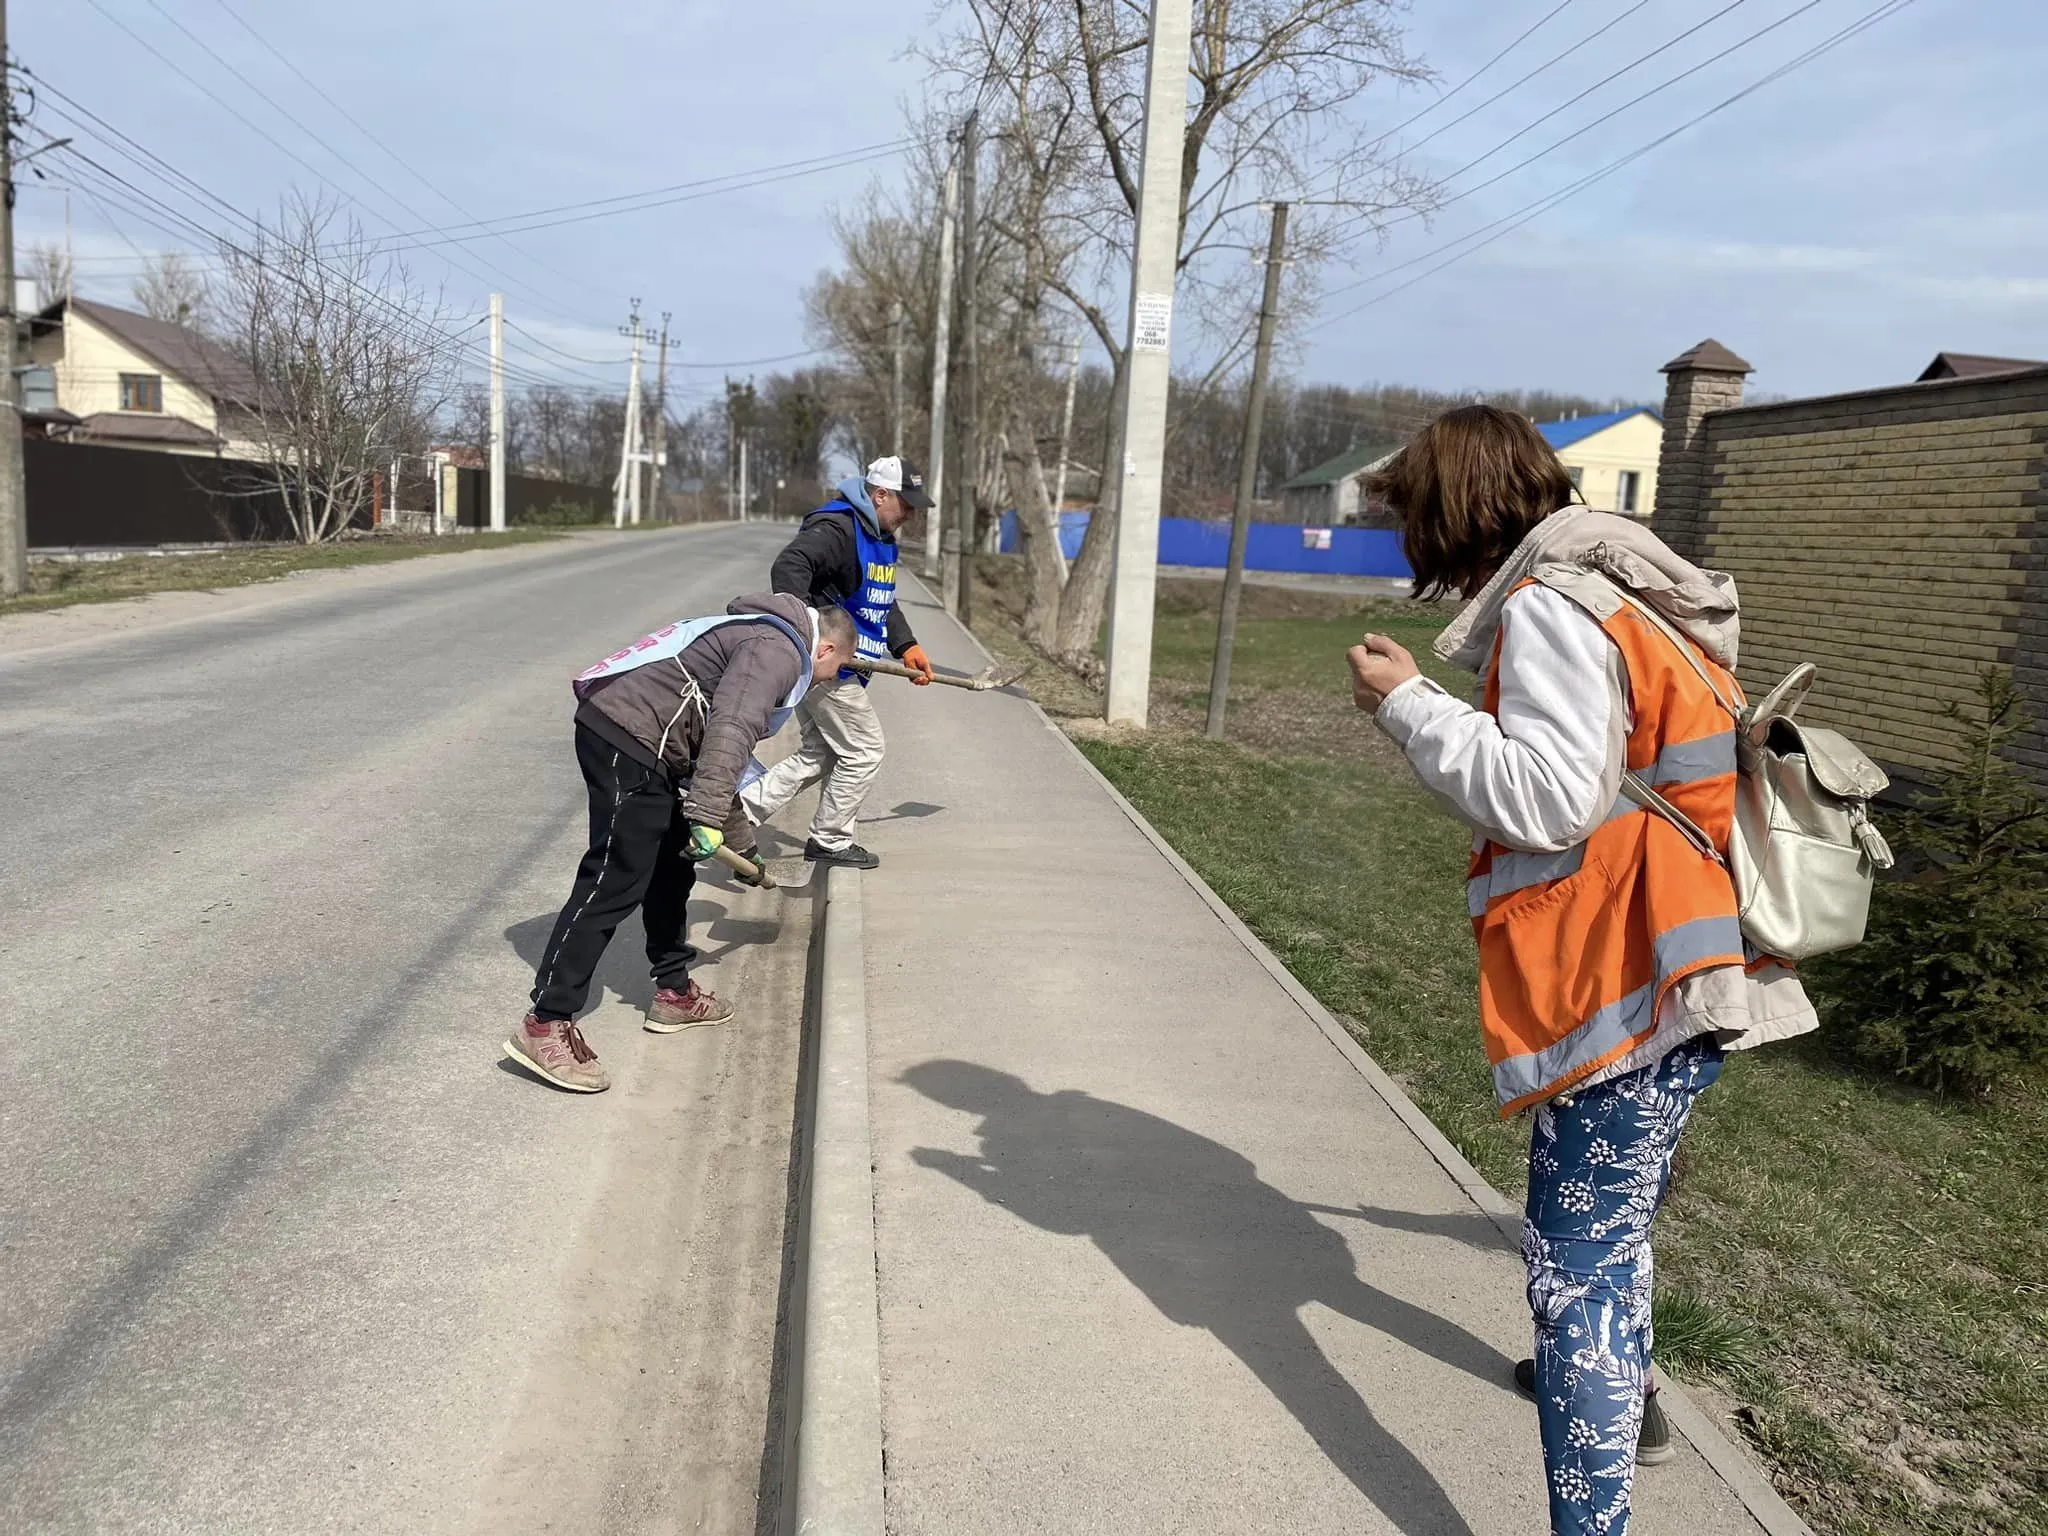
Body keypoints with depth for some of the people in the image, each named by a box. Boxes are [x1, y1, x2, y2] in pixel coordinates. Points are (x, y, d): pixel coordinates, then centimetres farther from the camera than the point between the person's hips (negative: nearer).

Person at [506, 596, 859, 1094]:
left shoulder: (762, 634, 25)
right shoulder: (780, 650, -8)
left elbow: (719, 726, 36)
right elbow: (731, 728, -24)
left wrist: (735, 825, 43)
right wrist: (709, 816, -26)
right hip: (628, 739, -11)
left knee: (671, 864, 19)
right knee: (616, 881, -11)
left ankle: (674, 991, 31)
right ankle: (545, 1025, -10)